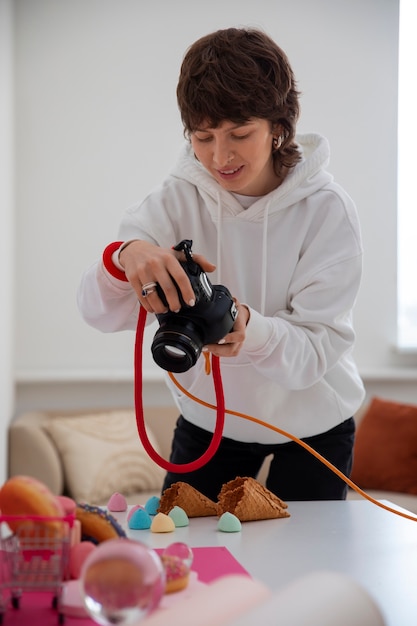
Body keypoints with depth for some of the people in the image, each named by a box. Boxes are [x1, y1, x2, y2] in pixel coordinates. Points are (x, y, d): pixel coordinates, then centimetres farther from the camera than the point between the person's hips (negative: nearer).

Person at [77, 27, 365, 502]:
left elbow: (318, 347, -22)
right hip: (207, 418, 2)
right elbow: (99, 311, -21)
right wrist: (125, 255, -44)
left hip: (311, 425, -1)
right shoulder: (178, 199, -12)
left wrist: (251, 329, -42)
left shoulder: (326, 210, -18)